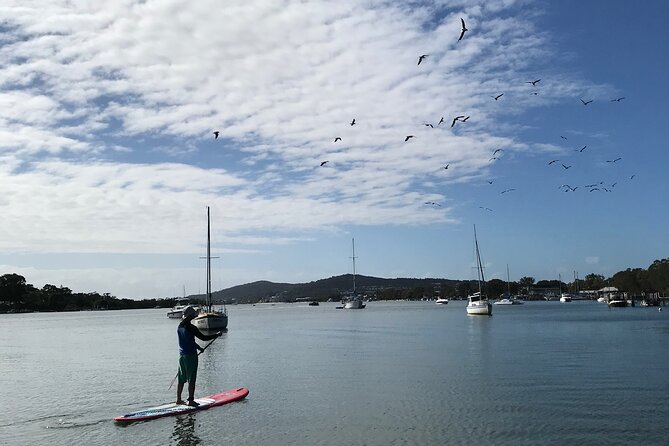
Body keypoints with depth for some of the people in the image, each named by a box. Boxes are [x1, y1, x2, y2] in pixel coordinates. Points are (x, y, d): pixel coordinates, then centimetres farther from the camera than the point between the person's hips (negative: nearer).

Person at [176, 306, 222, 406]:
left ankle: (178, 399, 22)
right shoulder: (191, 328, -18)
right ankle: (191, 401, 4)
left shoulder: (180, 326, 7)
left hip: (182, 355, 8)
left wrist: (198, 348, 31)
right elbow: (204, 338, -17)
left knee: (181, 379, 15)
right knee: (191, 379, 0)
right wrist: (217, 335, -5)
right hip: (191, 356, -8)